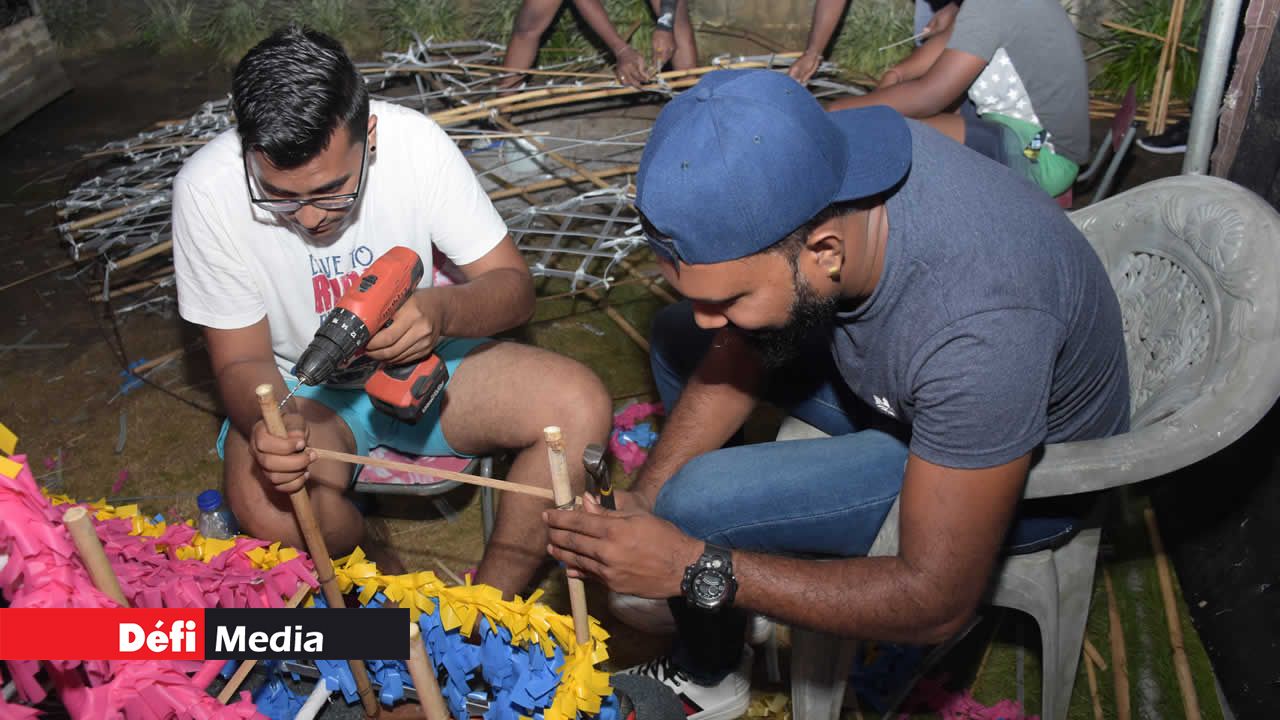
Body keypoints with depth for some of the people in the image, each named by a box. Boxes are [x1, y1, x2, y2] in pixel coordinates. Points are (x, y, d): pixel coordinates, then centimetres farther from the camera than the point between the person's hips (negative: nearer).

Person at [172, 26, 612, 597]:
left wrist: (442, 311, -37)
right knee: (265, 498, -34)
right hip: (301, 389, -1)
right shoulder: (207, 191, -21)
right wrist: (268, 423, -36)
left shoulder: (414, 141, -20)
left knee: (581, 406, -22)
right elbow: (242, 360, -12)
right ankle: (393, 583, 0)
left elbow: (513, 285, -14)